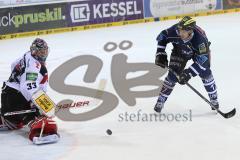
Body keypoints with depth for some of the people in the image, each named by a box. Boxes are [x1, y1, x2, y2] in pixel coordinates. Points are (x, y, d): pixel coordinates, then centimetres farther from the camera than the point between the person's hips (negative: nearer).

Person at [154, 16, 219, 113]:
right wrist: (161, 54, -20)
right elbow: (162, 37, -15)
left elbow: (201, 60, -40)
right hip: (180, 51, 2)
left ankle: (214, 99, 8)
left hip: (199, 51, -2)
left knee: (205, 73, -13)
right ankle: (161, 100, 3)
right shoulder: (175, 31, -36)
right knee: (173, 75, -10)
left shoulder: (200, 38, -43)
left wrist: (188, 73, -45)